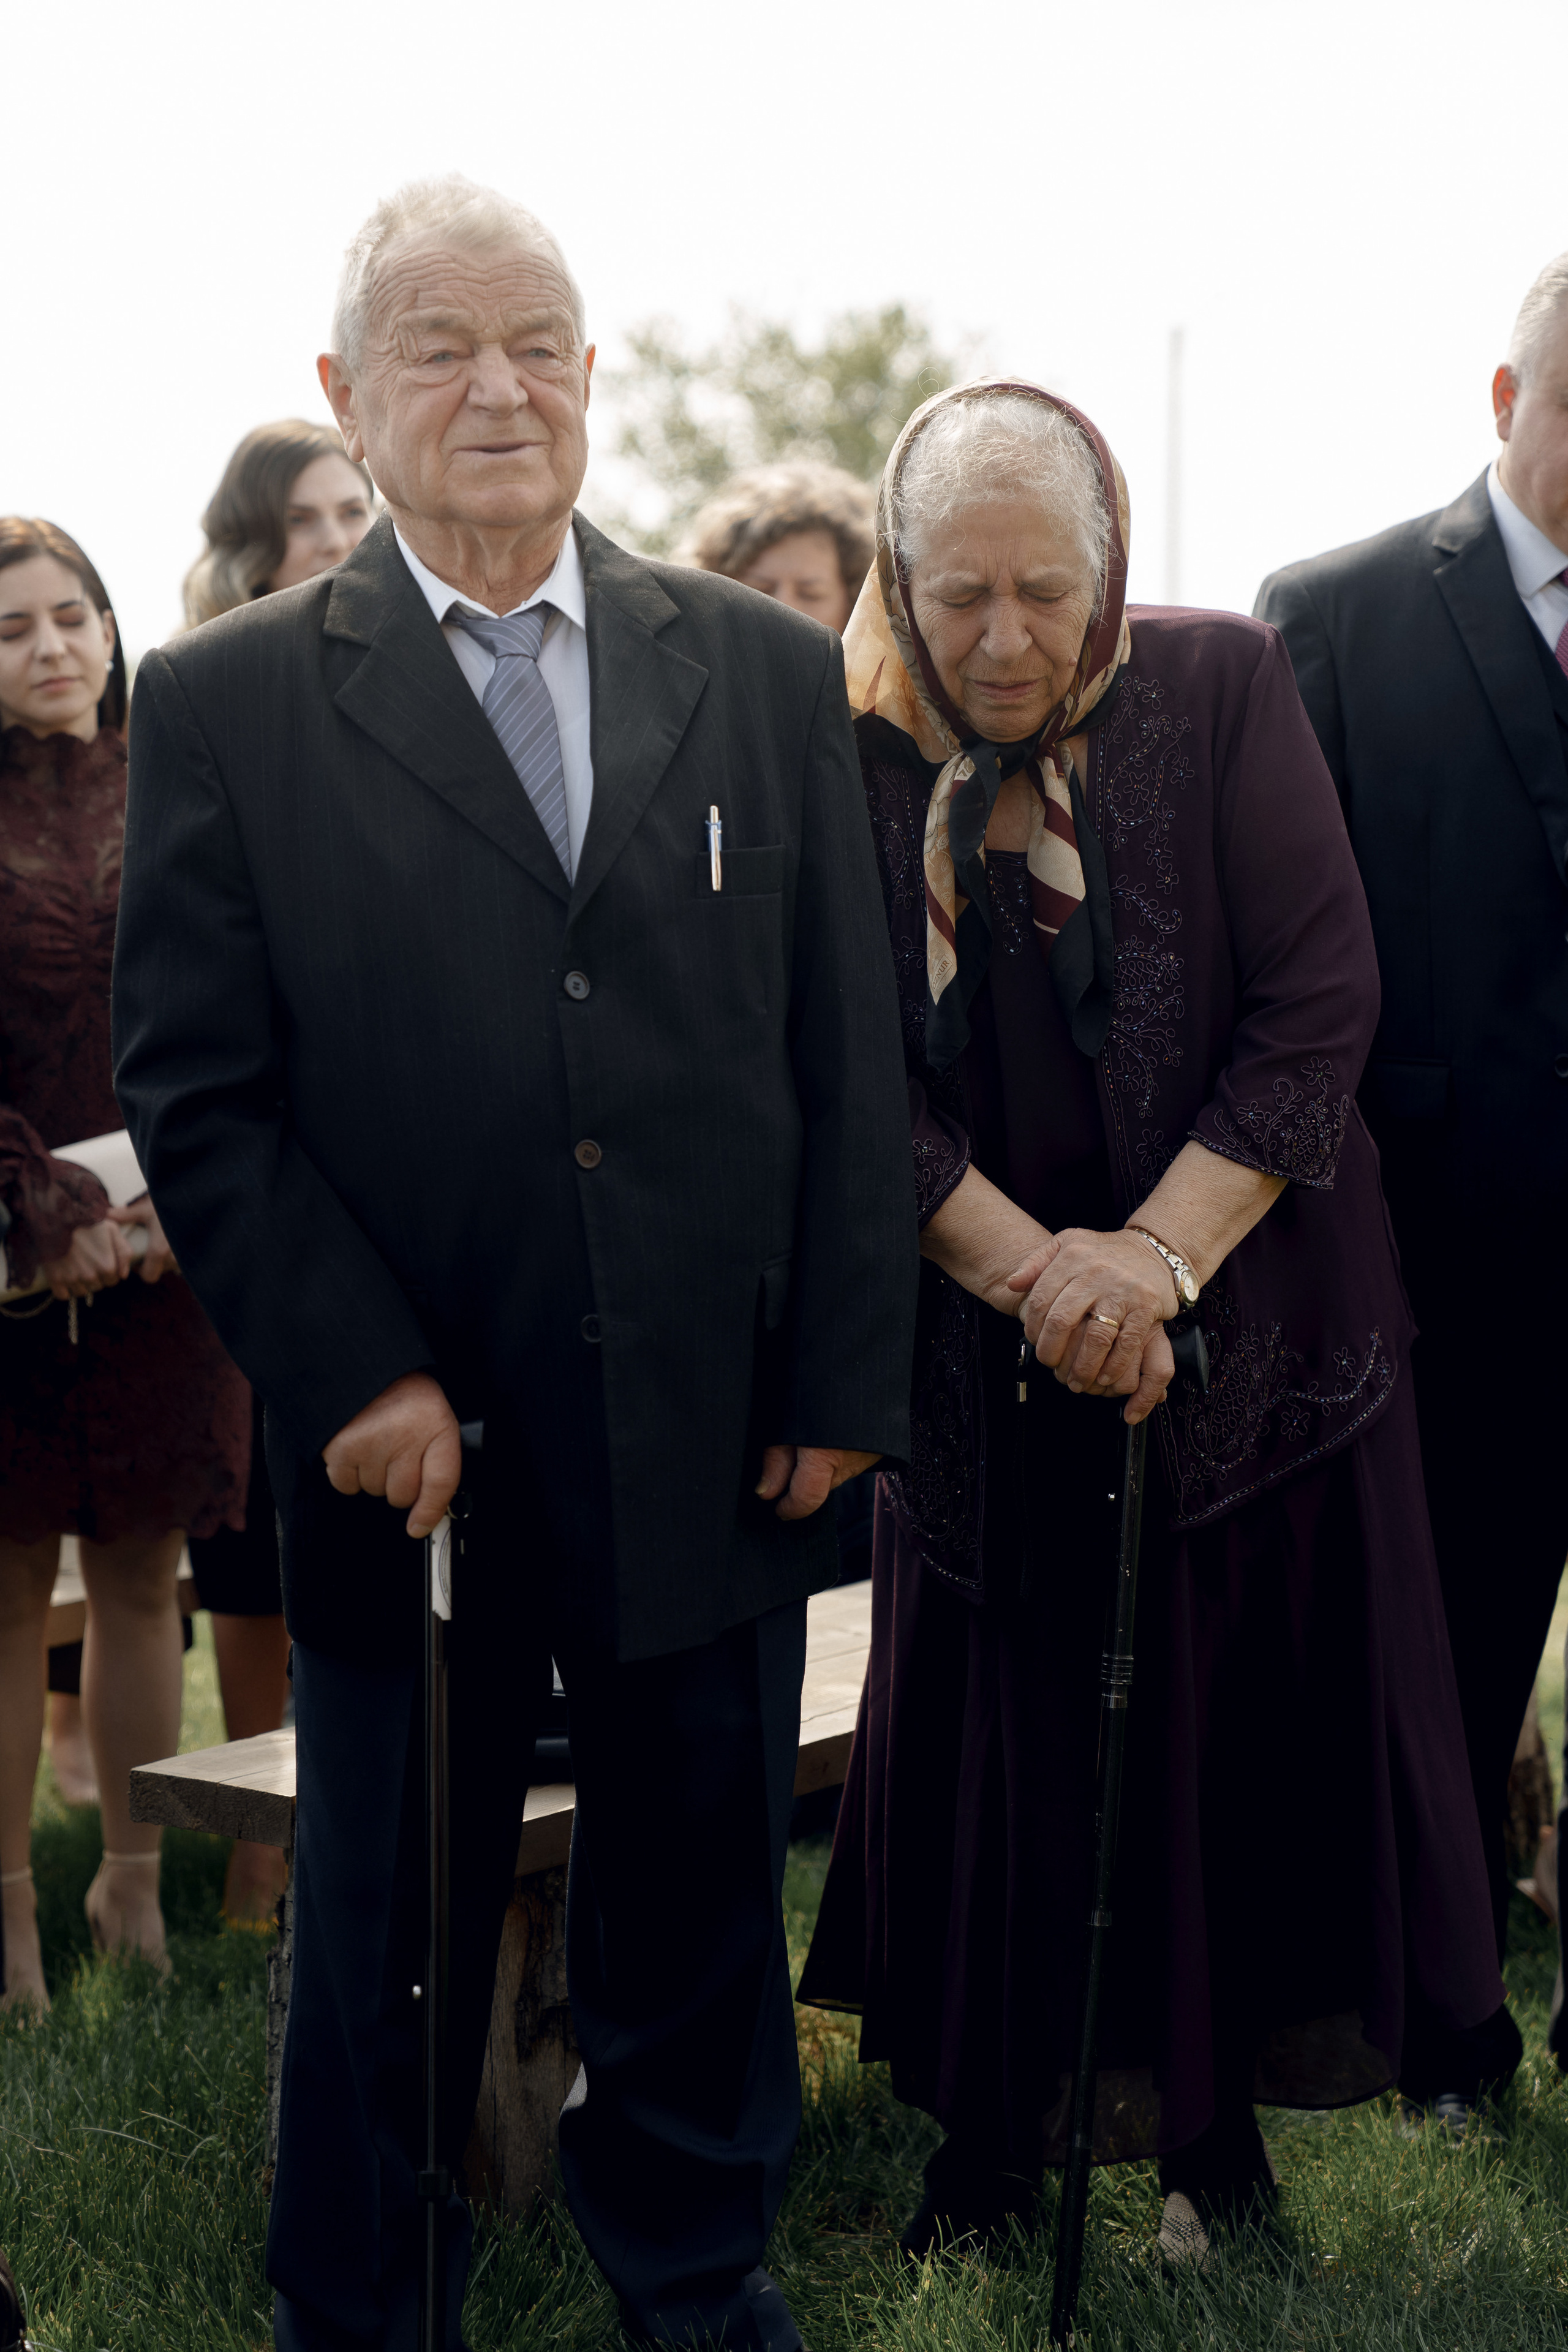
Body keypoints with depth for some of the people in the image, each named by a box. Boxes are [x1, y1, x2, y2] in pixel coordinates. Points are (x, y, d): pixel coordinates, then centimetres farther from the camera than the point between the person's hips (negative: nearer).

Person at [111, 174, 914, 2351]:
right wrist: (353, 1380, -12)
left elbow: (849, 1062, 5)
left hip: (719, 1452, 2)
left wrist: (843, 1379, 0)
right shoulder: (227, 703, -2)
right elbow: (195, 1092, -4)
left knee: (700, 1913, 17)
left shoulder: (769, 673, 5)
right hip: (413, 1461, -2)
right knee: (387, 1953, 14)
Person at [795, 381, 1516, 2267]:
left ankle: (1209, 2132, 20)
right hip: (982, 1346, 1)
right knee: (995, 1736, 6)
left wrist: (1161, 1253, -17)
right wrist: (1032, 1268, -17)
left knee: (1229, 1728, 5)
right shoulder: (846, 759, -5)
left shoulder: (1223, 691, -6)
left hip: (1249, 1317, 0)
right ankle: (998, 2142, 21)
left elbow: (1320, 1002, -9)